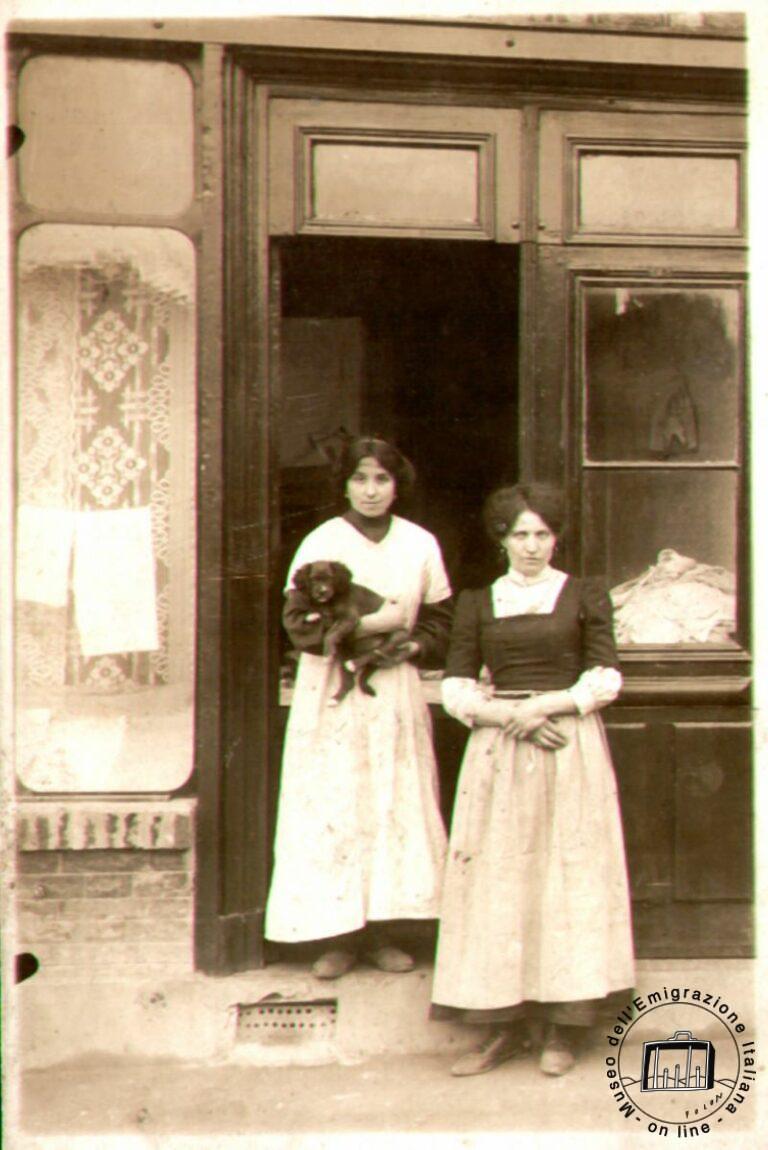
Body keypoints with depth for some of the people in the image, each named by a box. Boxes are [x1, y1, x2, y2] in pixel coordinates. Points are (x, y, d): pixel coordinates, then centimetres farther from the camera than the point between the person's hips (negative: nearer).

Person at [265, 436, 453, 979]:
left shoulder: (421, 544, 5)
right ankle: (338, 935, 7)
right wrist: (366, 624, -19)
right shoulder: (321, 541, -3)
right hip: (333, 693, -3)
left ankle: (383, 931, 15)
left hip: (396, 689, 3)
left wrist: (412, 647, -9)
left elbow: (440, 619, 10)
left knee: (396, 807, 4)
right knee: (333, 811, -2)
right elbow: (298, 620, -9)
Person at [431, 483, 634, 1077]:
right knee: (497, 879, -2)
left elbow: (606, 678, 0)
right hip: (498, 750, 2)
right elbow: (456, 688, 5)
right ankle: (507, 1025, 5)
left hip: (571, 746, -2)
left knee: (568, 875, -3)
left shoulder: (585, 595, 7)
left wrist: (547, 704, -13)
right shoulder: (478, 602, 12)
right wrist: (504, 714, -11)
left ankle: (563, 1027, 5)